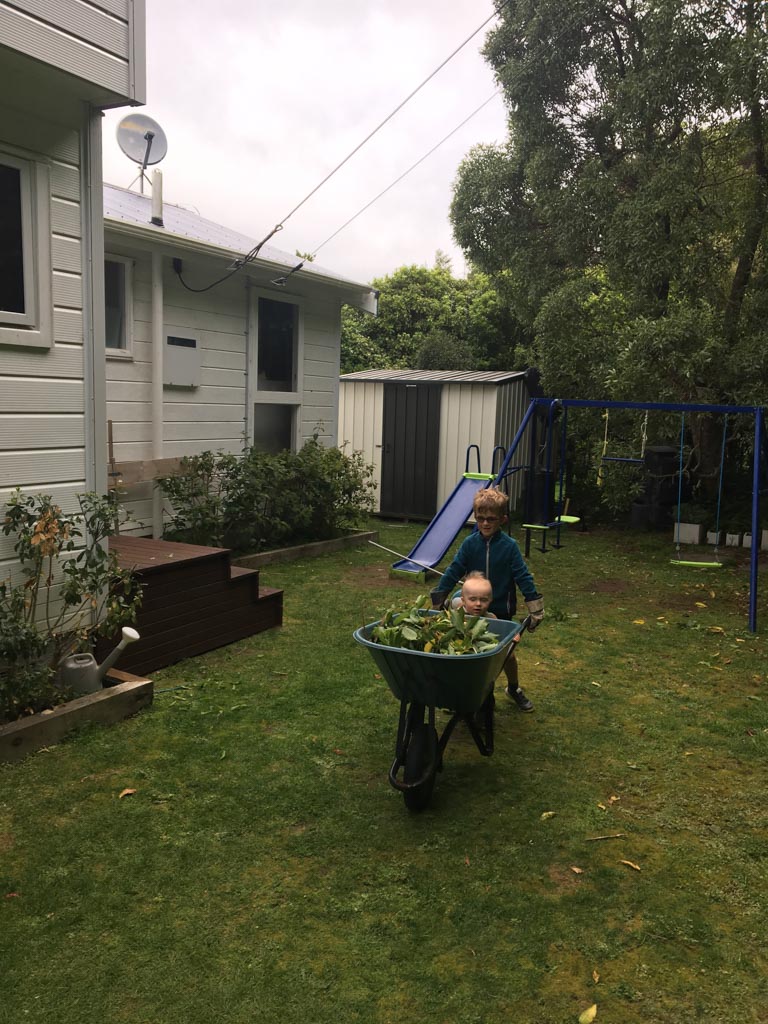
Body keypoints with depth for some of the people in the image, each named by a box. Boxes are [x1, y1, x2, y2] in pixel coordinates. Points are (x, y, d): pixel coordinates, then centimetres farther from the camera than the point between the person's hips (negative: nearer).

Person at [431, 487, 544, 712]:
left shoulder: (509, 546, -13)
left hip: (501, 610, -1)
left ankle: (513, 689, 38)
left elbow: (523, 576, -13)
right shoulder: (470, 543, -8)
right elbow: (453, 571, -7)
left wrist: (535, 606, -15)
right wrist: (438, 598, -8)